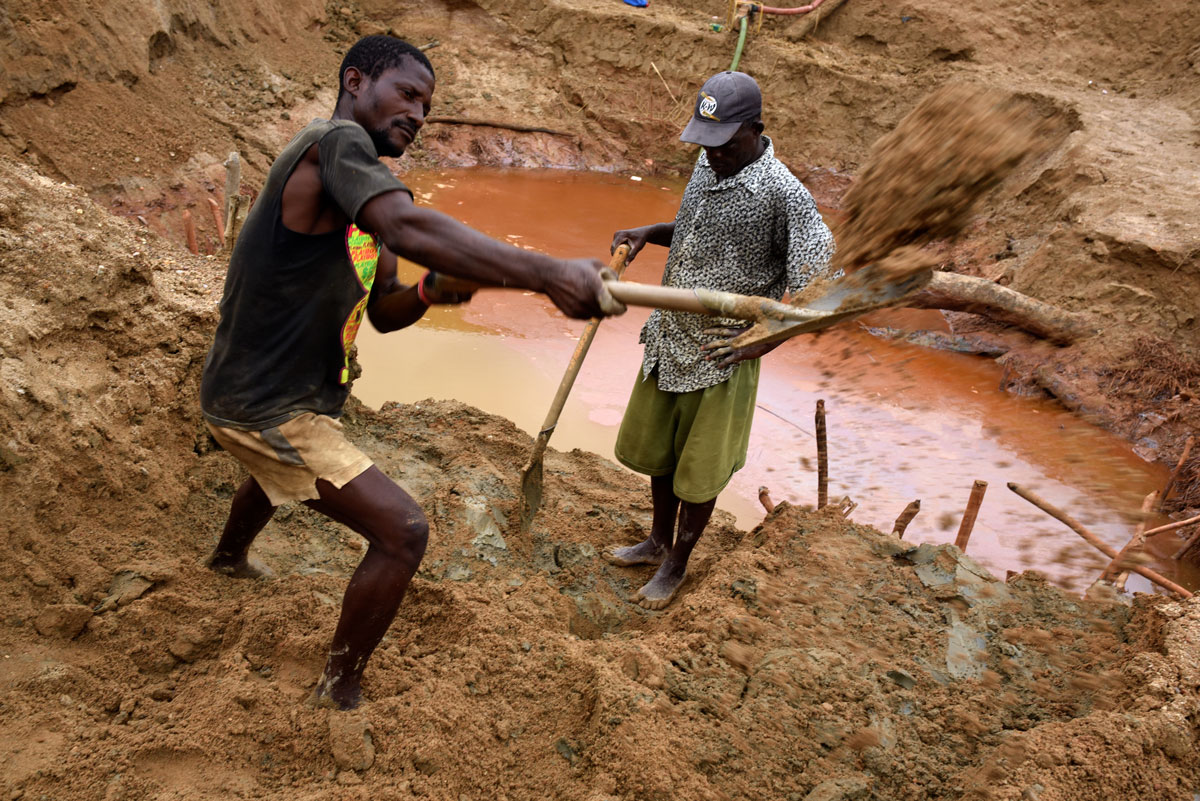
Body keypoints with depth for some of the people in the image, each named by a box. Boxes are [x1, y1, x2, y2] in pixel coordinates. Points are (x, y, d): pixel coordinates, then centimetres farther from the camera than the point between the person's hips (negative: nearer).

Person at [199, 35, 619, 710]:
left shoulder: (362, 185, 8)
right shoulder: (336, 141, -23)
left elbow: (382, 311, 10)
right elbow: (407, 225, -44)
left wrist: (430, 291, -13)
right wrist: (547, 273, -53)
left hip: (256, 395, 11)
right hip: (267, 409, -11)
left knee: (280, 474, 41)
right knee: (404, 530, -16)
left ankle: (229, 557, 74)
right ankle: (341, 696, 4)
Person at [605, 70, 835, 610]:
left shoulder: (783, 195, -23)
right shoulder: (708, 164, 1)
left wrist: (762, 341, -28)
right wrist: (650, 233, 0)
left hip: (721, 357, -7)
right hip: (668, 338, 7)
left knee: (699, 472, 11)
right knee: (655, 448, 22)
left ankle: (676, 565, 33)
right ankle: (658, 541, 45)